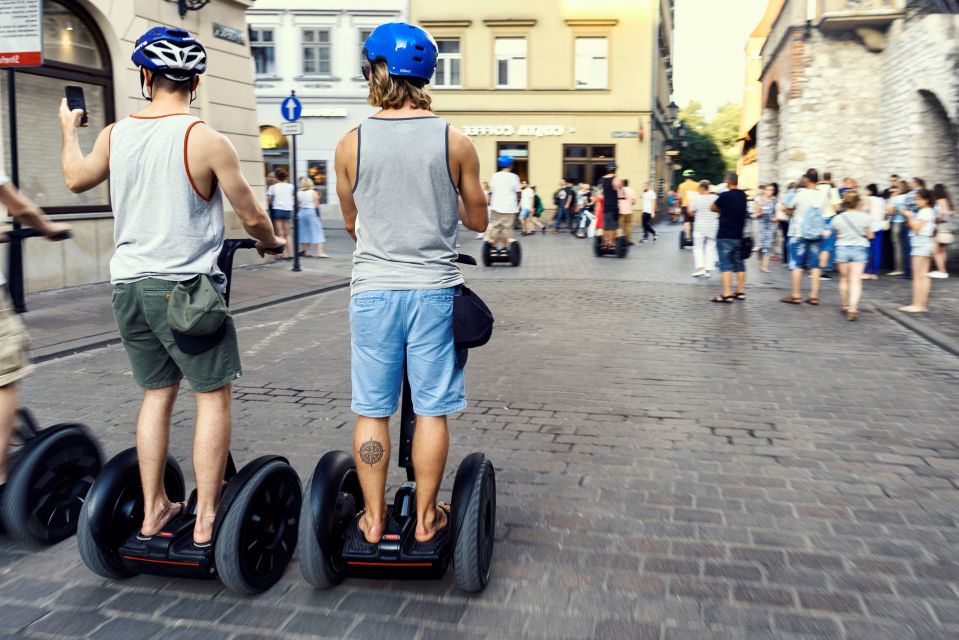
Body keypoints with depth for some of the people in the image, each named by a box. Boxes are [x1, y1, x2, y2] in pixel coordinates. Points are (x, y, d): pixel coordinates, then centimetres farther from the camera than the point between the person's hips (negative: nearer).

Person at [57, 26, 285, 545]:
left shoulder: (113, 136, 4)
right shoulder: (206, 140, -11)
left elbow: (75, 178, 24)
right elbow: (251, 217, -6)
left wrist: (68, 128, 43)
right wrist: (271, 243, 16)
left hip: (128, 283, 6)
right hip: (185, 287, -5)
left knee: (156, 393, 18)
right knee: (213, 396, 5)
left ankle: (152, 510, 26)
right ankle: (206, 520, 7)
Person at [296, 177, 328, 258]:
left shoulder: (298, 193, 2)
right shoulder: (313, 192, -7)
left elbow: (297, 205, 7)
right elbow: (316, 205, -6)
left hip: (302, 213, 4)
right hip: (312, 212, -4)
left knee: (305, 232, 13)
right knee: (316, 232, -5)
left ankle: (305, 251, 18)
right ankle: (320, 252, -12)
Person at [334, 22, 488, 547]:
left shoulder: (351, 145, -1)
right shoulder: (456, 143, -3)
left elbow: (351, 223, 11)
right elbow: (477, 220, 8)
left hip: (373, 291, 1)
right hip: (434, 290, 0)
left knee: (371, 411, 10)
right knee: (432, 410, 9)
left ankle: (373, 520, 21)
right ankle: (426, 519, 20)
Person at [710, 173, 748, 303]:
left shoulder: (725, 196, -13)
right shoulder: (743, 195, 7)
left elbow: (712, 208, -1)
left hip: (725, 236, -6)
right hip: (739, 235, 6)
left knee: (726, 265, -6)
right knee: (739, 264, 13)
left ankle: (727, 294, -10)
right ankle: (740, 292, 18)